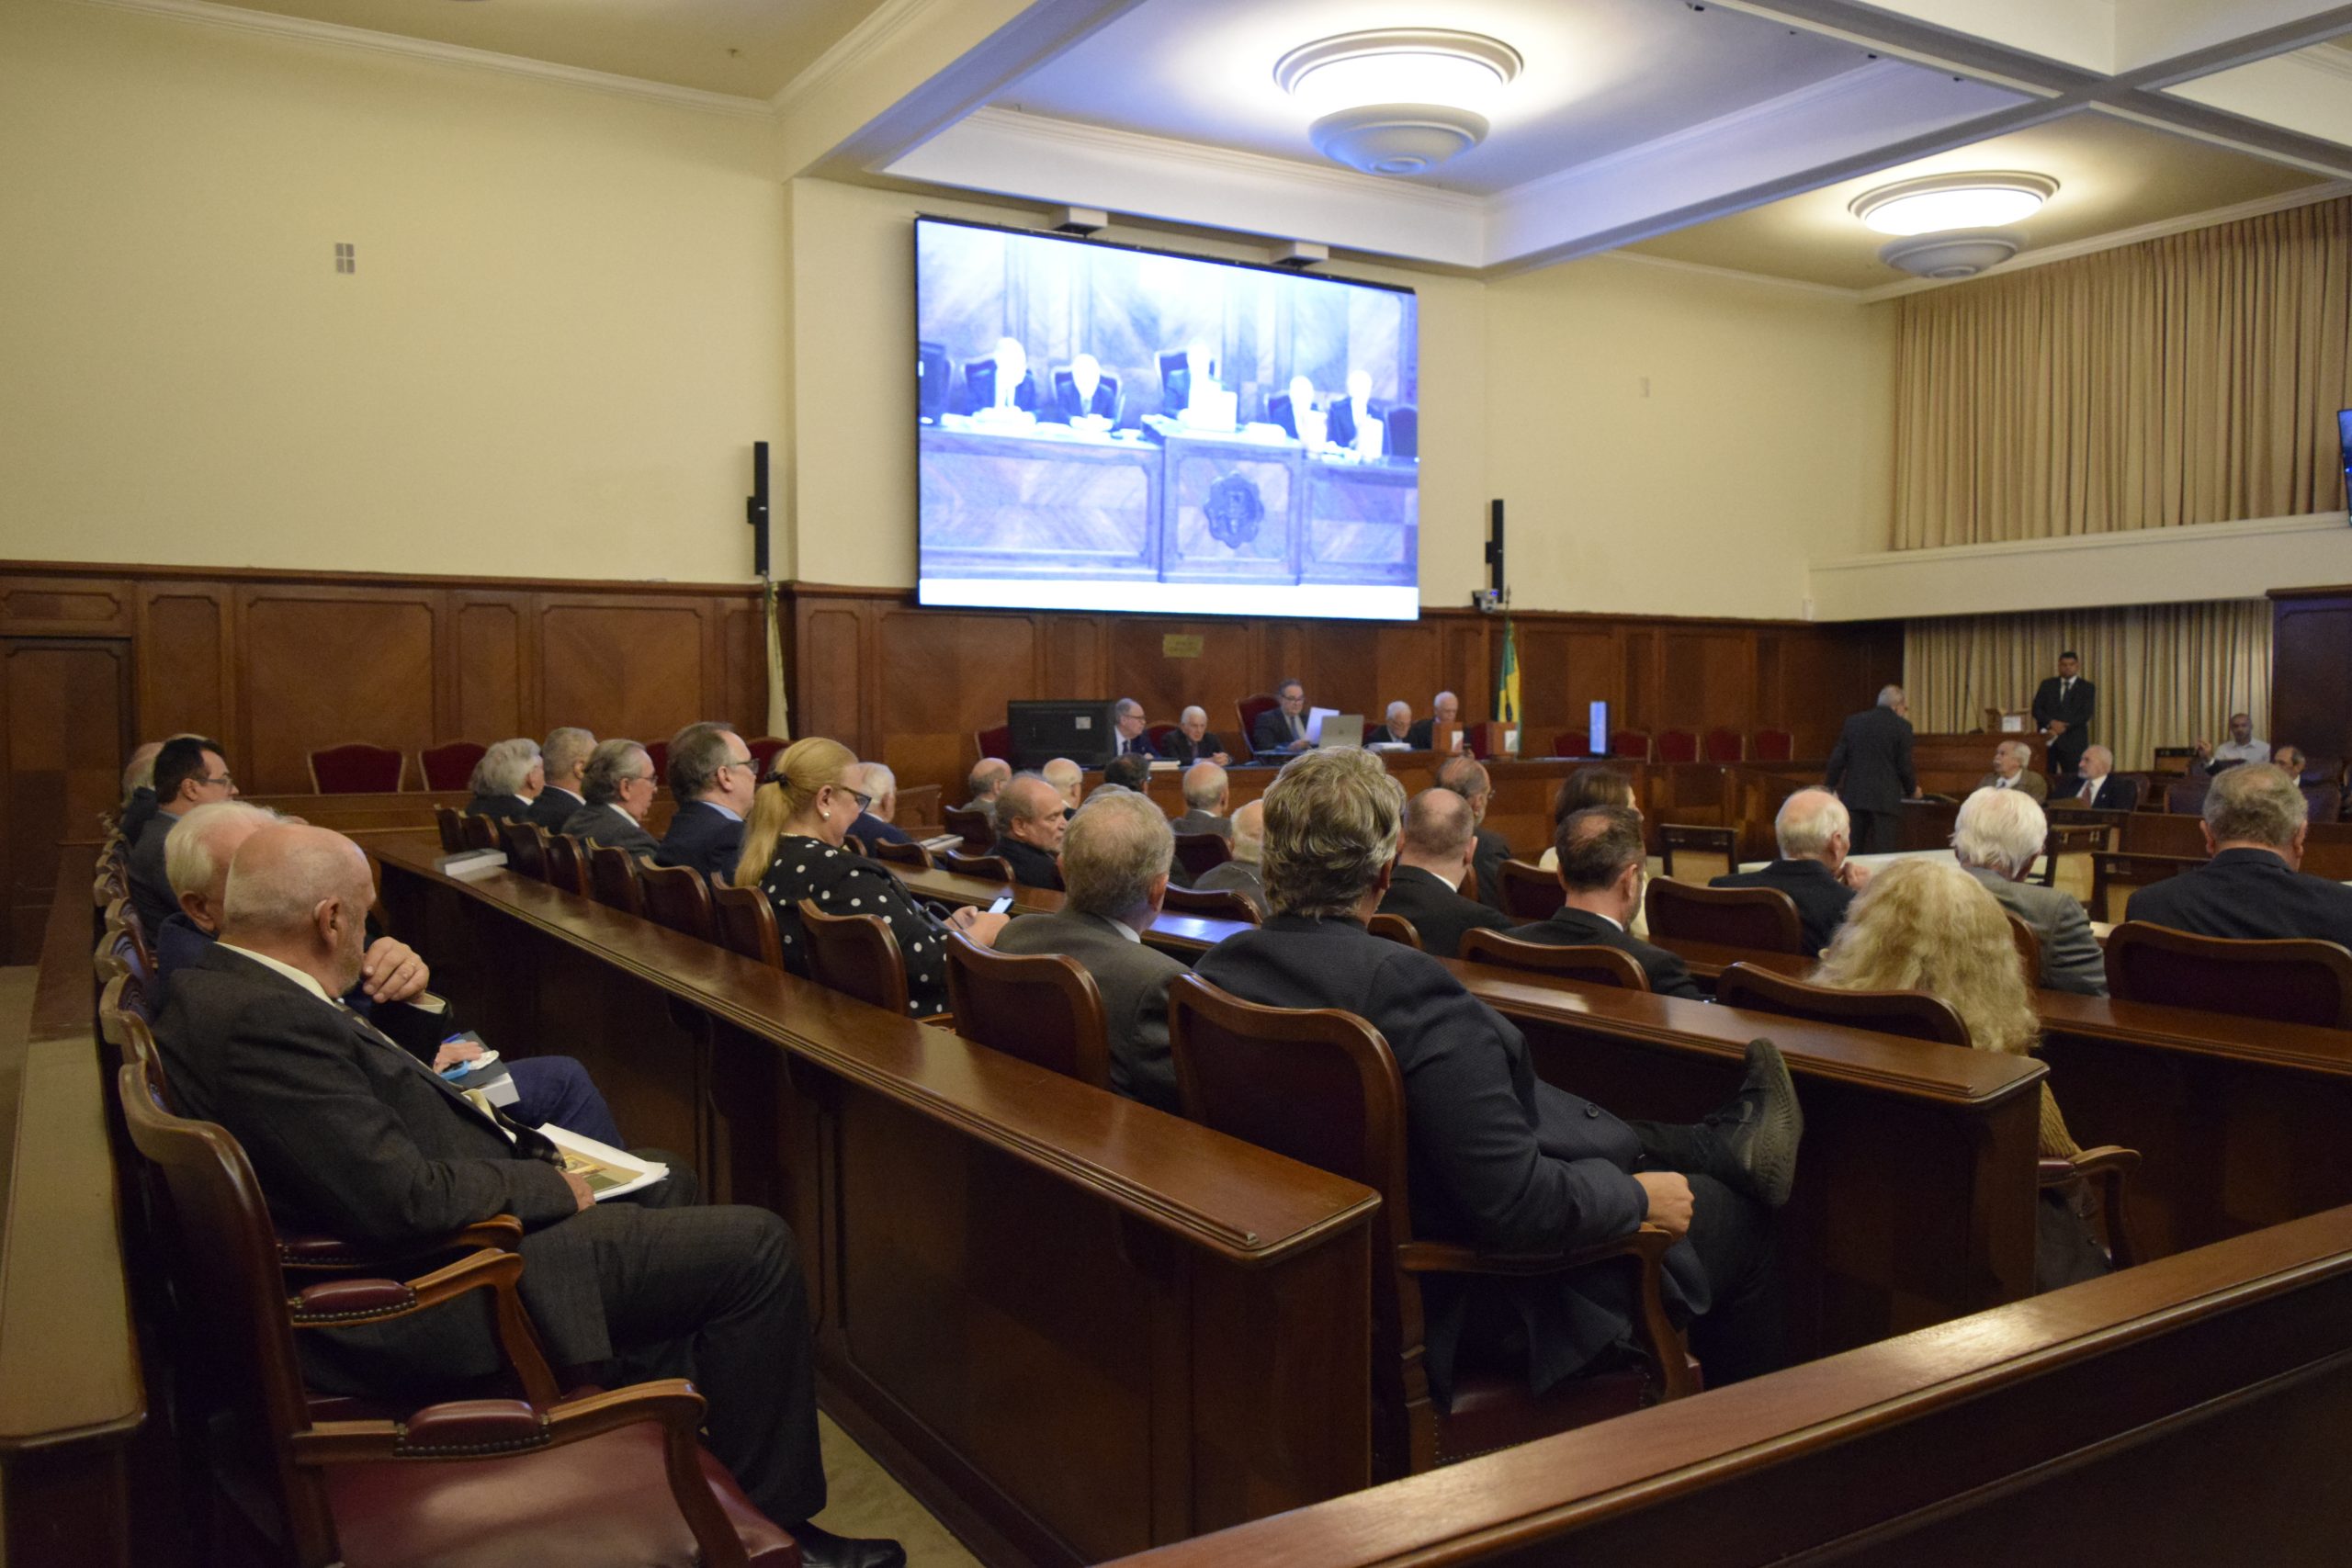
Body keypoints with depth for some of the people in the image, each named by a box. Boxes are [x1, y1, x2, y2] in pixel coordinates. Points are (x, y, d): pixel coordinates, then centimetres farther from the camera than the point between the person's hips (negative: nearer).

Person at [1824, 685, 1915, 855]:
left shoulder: (1853, 722, 8)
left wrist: (1829, 788, 14)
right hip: (1885, 799, -3)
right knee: (1882, 852, -2)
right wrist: (1912, 789, 15)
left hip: (1854, 797, 3)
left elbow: (1837, 760, 5)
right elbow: (1904, 766, -3)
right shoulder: (1901, 726, -3)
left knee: (1854, 850, 8)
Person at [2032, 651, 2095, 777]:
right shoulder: (2047, 685, 12)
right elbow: (2036, 709, 4)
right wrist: (2051, 723, -14)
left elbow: (2086, 714, -4)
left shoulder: (2087, 688, 7)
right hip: (2048, 738, 2)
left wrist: (2063, 728, -13)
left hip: (2073, 741, -2)